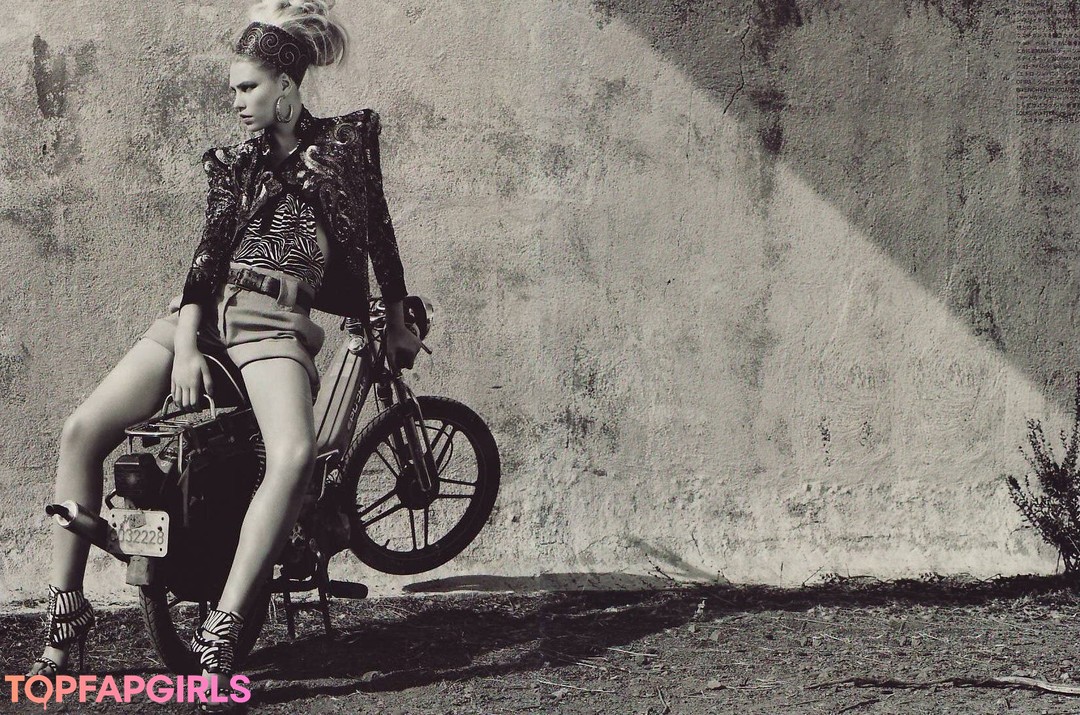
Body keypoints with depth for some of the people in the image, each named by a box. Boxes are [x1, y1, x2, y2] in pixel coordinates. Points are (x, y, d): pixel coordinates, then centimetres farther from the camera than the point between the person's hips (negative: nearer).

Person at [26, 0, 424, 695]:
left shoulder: (348, 141, 9)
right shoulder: (234, 162, 15)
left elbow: (380, 233, 19)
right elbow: (209, 254, 4)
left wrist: (399, 323, 24)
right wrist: (184, 347, -10)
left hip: (274, 326, -3)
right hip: (206, 315, 4)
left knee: (294, 453, -35)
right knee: (83, 430, -15)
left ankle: (221, 632, -39)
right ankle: (67, 611, -5)